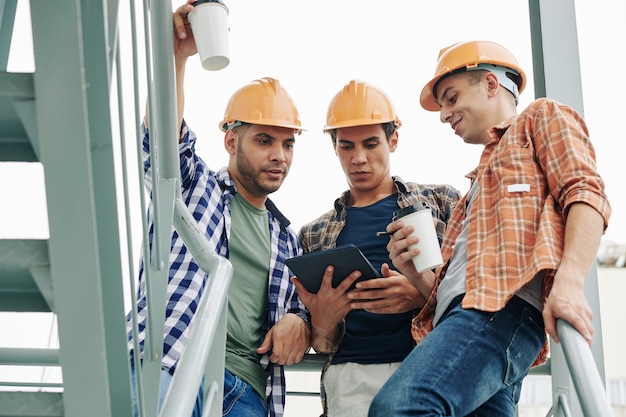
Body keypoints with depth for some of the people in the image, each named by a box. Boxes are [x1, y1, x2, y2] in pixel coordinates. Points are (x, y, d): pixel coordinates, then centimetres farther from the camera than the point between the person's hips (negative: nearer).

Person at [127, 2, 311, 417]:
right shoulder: (192, 185, 16)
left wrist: (297, 321, 5)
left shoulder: (286, 239, 29)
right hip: (170, 367, -5)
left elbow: (300, 306, 31)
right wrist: (177, 57, -22)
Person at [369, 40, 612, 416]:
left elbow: (585, 194, -3)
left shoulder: (542, 118, 17)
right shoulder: (480, 183, 39)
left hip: (504, 305, -9)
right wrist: (415, 273, 13)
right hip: (460, 314, 9)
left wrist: (569, 281, -20)